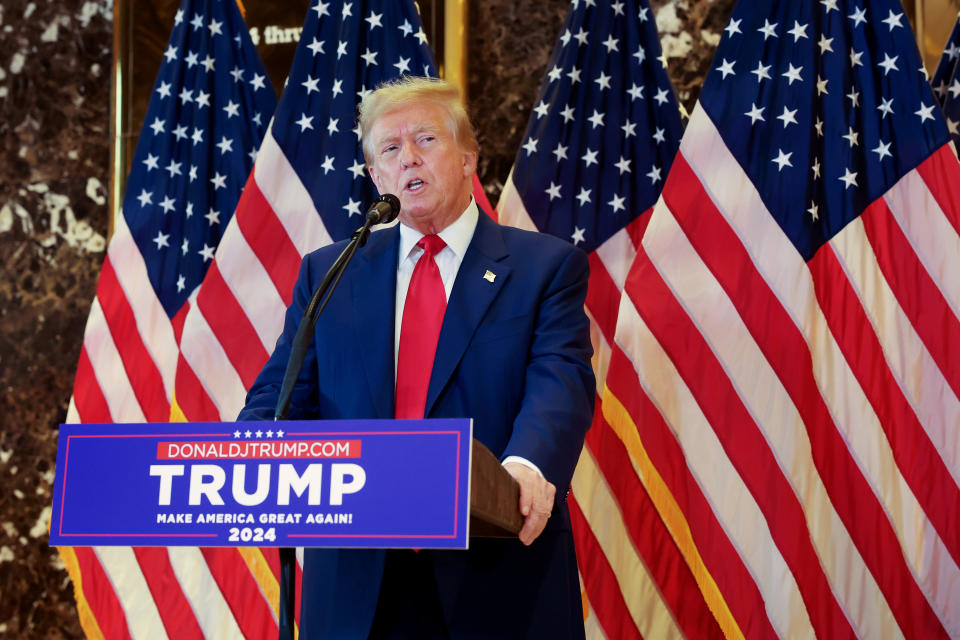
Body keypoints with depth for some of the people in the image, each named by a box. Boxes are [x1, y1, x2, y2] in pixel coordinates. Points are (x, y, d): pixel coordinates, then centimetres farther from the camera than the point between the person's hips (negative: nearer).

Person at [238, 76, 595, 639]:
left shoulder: (546, 265, 4)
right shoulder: (328, 274, 14)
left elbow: (560, 382, -10)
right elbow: (284, 393, 8)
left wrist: (526, 464, -32)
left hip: (499, 573, -2)